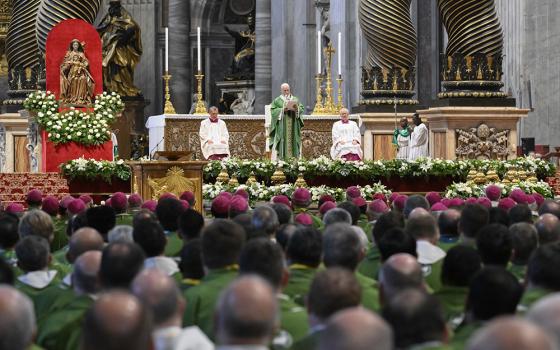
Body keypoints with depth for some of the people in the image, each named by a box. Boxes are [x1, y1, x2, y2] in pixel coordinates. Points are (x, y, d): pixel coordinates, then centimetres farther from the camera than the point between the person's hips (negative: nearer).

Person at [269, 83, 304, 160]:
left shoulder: (295, 99, 14)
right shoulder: (277, 100, 5)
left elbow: (301, 108, 9)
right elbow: (273, 110, -3)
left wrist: (296, 109, -12)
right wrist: (282, 110, -16)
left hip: (293, 125, 3)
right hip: (282, 126, -3)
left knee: (293, 141, -1)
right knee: (283, 141, -8)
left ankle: (294, 158, 0)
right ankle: (282, 158, -8)